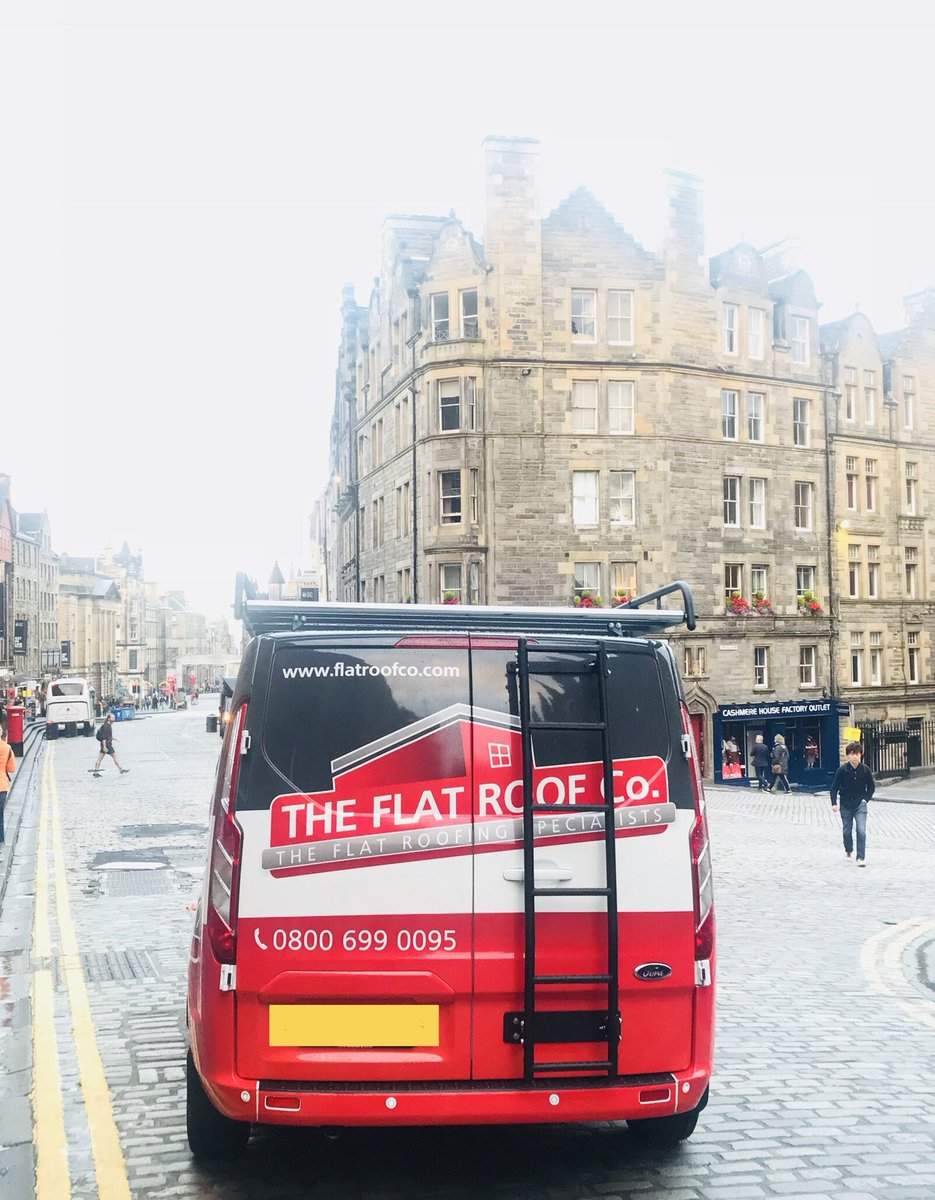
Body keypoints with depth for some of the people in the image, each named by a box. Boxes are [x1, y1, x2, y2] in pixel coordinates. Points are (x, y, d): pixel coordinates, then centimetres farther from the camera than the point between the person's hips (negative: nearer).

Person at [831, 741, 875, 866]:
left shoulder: (865, 769, -6)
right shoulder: (842, 769, -10)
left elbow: (871, 787, 7)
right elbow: (834, 787, -6)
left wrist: (865, 799, -3)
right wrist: (834, 803, -14)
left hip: (860, 805, 0)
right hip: (845, 805, 0)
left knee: (861, 831, -12)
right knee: (847, 830, 15)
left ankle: (861, 857, -8)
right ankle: (848, 850, 41)